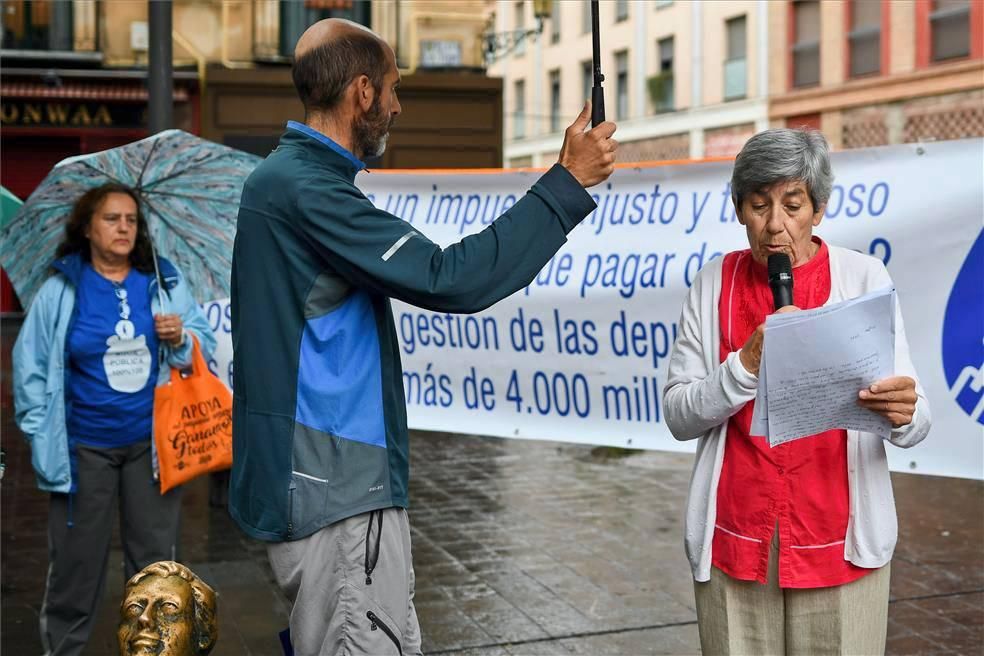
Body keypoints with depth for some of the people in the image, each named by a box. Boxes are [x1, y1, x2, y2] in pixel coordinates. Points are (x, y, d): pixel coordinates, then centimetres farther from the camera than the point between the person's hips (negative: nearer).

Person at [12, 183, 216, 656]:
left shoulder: (165, 282, 1)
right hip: (84, 447, -1)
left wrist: (180, 339, -18)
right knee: (76, 561, 8)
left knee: (155, 560, 13)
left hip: (152, 442, 2)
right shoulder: (60, 289, -4)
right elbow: (30, 366, -1)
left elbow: (205, 347, 4)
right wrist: (42, 433, -5)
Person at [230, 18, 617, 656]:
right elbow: (448, 278, -24)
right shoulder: (306, 190, -19)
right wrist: (568, 182, -18)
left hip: (332, 476, 11)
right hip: (334, 486, -11)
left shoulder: (286, 177, 14)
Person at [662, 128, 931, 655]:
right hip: (733, 543, 1)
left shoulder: (863, 278, -4)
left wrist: (902, 414, -29)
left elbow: (914, 424, -6)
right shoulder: (715, 284, 0)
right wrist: (748, 362, -19)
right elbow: (679, 415, -4)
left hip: (839, 546, -1)